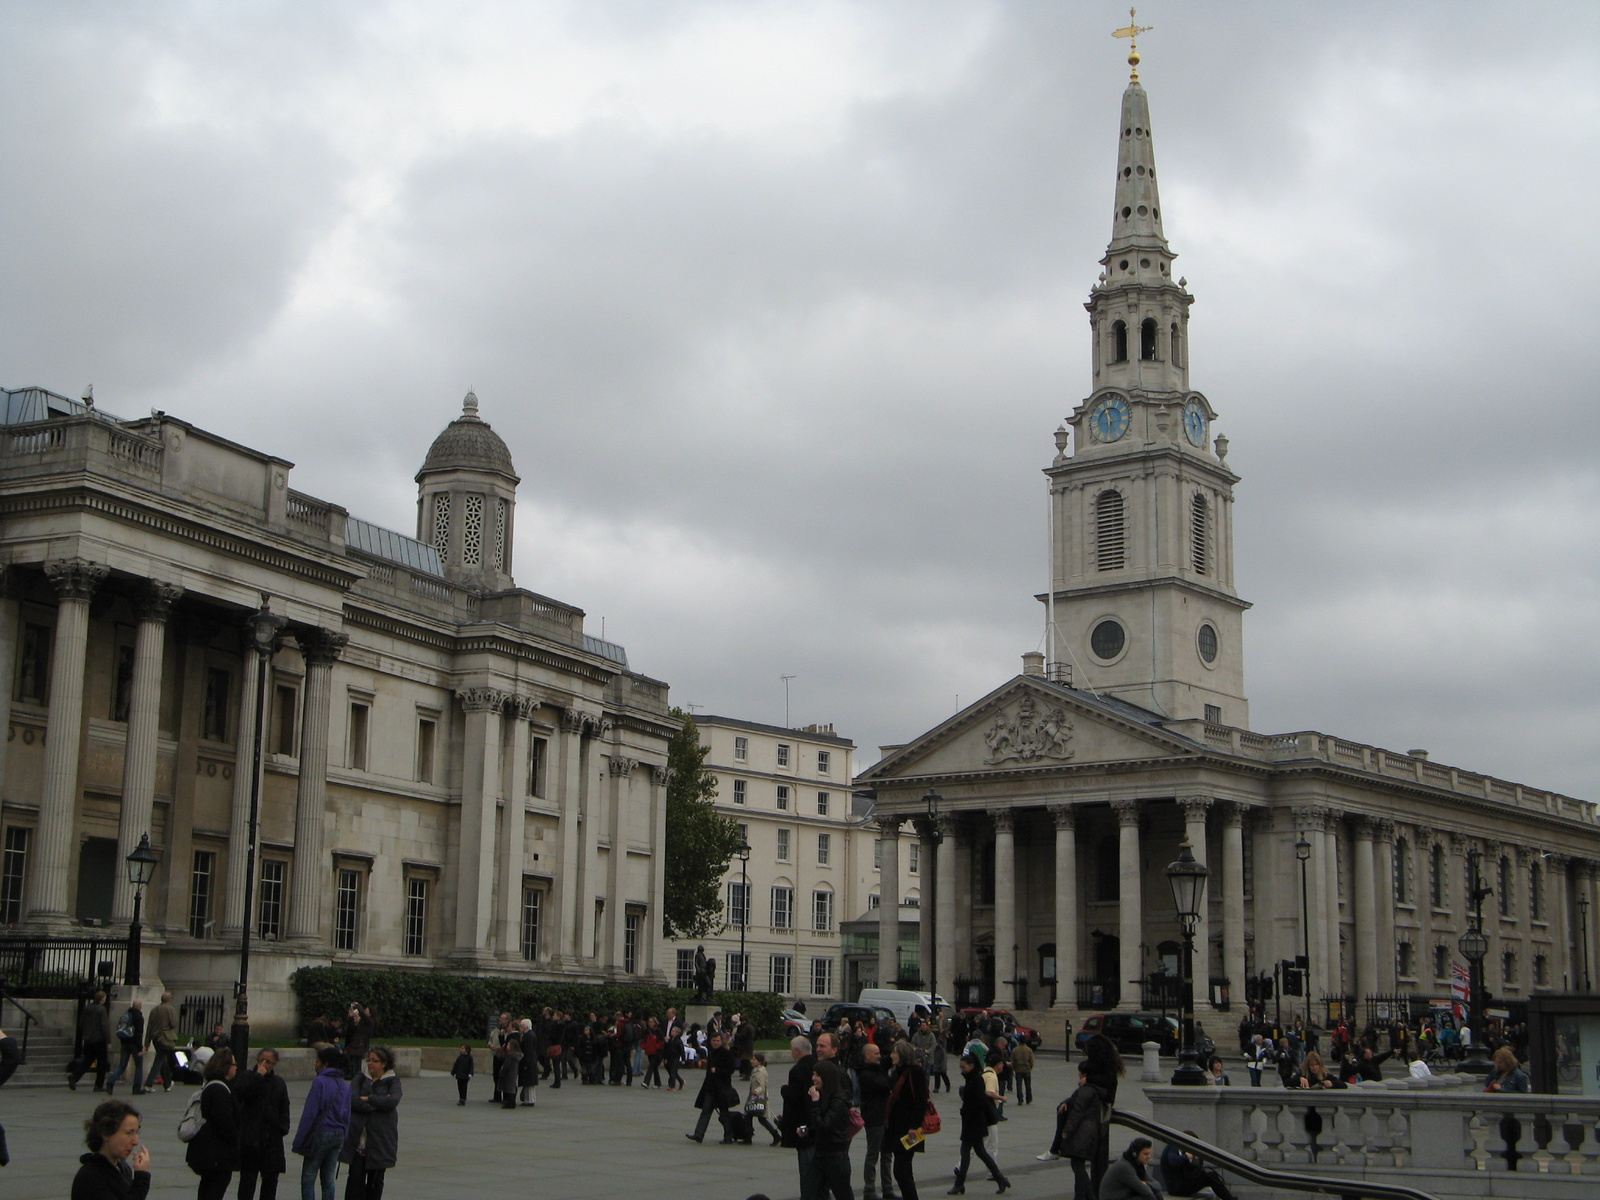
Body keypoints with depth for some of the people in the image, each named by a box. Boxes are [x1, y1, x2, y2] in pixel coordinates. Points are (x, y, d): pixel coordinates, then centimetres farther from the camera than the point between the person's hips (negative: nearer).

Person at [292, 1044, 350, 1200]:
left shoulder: (320, 1082, -12)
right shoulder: (345, 1086, 9)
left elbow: (309, 1113, -13)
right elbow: (347, 1116, 12)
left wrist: (298, 1141, -8)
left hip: (321, 1133, -6)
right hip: (338, 1135, 6)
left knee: (308, 1178, 0)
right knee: (328, 1179, 11)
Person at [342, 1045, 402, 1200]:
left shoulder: (393, 1081, 3)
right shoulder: (361, 1079, 9)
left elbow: (392, 1101, -16)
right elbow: (351, 1099, -7)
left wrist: (368, 1099, -10)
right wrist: (377, 1104, -16)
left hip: (380, 1140, -2)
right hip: (358, 1139, 2)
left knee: (375, 1179, 6)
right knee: (355, 1177, -4)